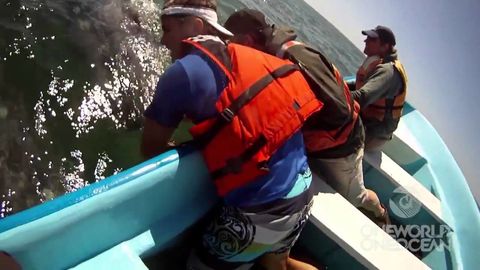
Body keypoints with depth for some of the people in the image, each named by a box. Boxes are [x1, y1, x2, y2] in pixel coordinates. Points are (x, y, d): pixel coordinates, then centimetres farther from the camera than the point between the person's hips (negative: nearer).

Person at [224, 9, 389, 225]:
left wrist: (300, 140, -27)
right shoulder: (275, 57, -6)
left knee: (353, 197, 16)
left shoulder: (296, 57, -33)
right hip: (312, 143, 7)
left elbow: (339, 112, -34)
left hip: (338, 144, -7)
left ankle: (381, 216, 47)